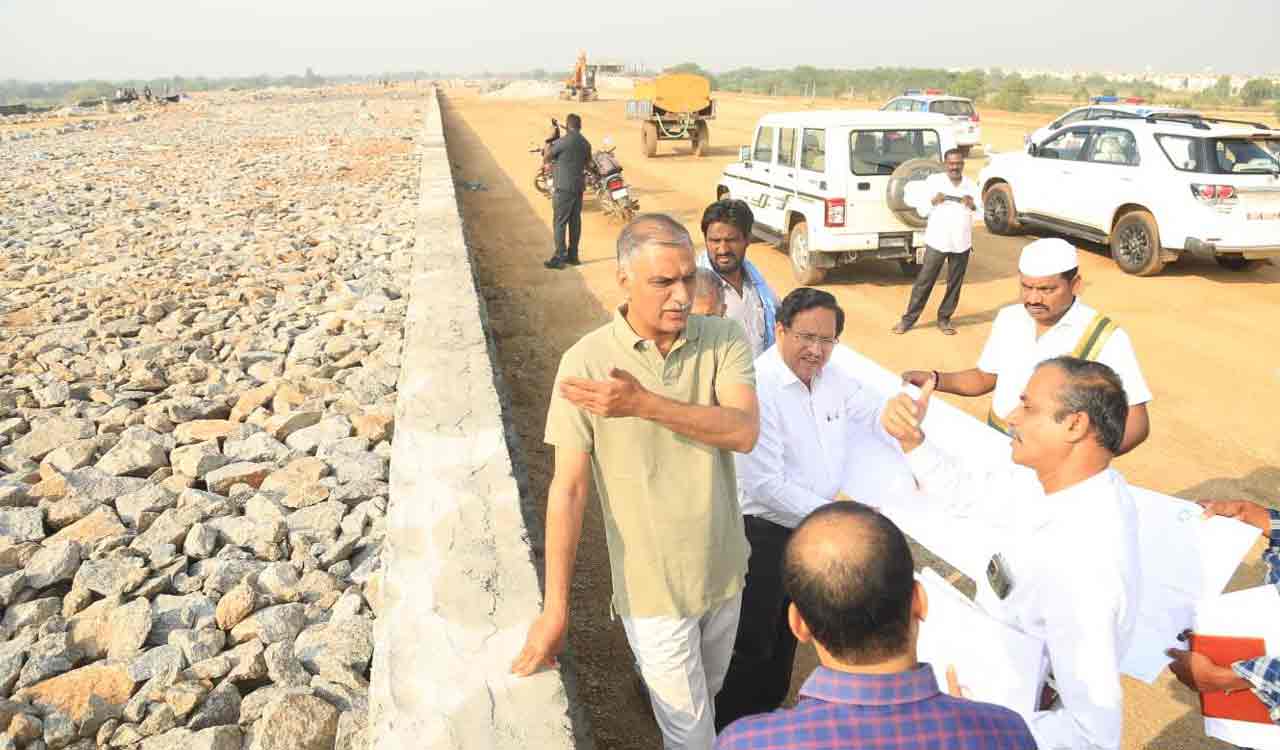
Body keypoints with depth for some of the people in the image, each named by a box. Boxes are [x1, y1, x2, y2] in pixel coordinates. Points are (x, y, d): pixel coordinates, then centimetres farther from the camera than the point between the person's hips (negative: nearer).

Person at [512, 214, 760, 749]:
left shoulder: (723, 340, -10)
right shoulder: (585, 362, -17)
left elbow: (744, 431, -25)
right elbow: (568, 488, -15)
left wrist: (644, 404, -34)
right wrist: (555, 607, -14)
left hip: (724, 569, 4)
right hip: (653, 586, -3)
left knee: (708, 695, 29)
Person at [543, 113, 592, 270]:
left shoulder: (563, 141, -15)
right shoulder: (585, 143, 8)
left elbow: (546, 157, -3)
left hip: (563, 187, -7)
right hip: (579, 186, 7)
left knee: (559, 222, -4)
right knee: (575, 221, 11)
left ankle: (559, 258, -6)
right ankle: (573, 255, 16)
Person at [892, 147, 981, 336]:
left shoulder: (971, 185, 8)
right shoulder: (933, 181, -1)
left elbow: (980, 211, 7)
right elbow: (922, 210, -1)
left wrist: (972, 206, -15)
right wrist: (934, 201, -21)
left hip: (962, 243, 3)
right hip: (937, 241, -3)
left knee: (955, 284, 8)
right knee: (924, 282, -2)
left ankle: (944, 319, 22)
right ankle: (908, 319, 6)